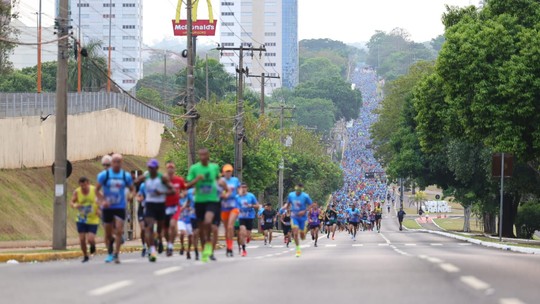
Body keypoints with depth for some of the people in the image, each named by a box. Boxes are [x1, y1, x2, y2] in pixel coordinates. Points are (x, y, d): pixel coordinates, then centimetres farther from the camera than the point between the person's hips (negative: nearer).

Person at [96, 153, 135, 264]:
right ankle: (110, 253, 26)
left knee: (119, 231, -14)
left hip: (120, 207, 0)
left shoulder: (126, 176, 2)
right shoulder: (104, 175, -3)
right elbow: (97, 190, 1)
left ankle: (116, 254, -9)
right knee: (108, 232, 7)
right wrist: (102, 201, -15)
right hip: (107, 208, 0)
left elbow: (132, 189, 13)